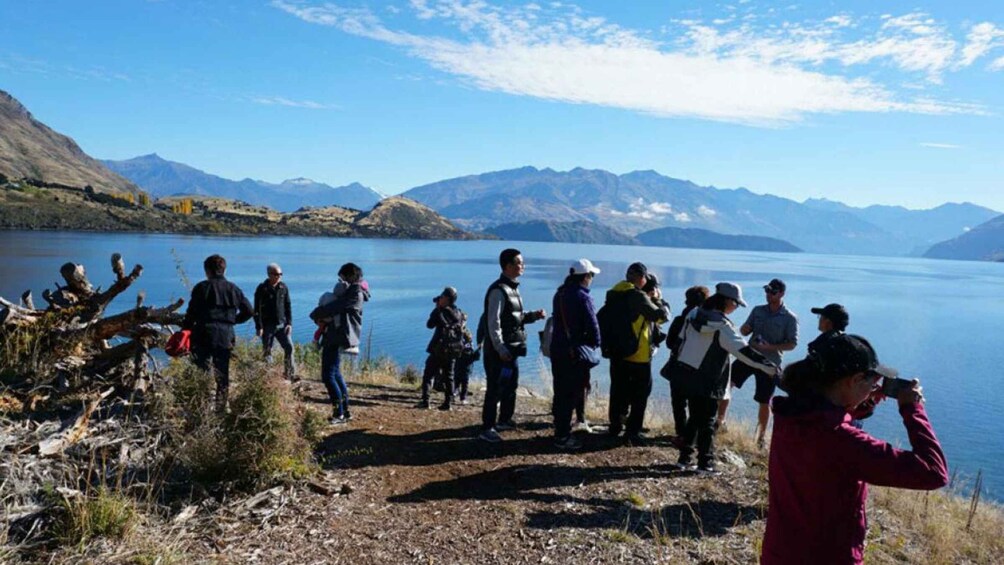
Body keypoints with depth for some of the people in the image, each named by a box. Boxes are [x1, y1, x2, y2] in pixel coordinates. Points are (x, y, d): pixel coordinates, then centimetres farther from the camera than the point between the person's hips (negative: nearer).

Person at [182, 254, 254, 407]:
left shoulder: (202, 287, -2)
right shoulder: (233, 289, 9)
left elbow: (192, 313, -7)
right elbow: (249, 311, 9)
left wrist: (185, 330, 2)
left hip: (204, 335, -3)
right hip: (226, 337, 3)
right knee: (222, 374, 11)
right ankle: (221, 405, 13)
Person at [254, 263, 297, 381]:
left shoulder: (284, 288, 6)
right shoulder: (262, 289, -6)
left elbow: (288, 306, 10)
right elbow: (256, 309, -6)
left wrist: (289, 323, 3)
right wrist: (259, 327, -11)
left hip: (282, 324, 3)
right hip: (267, 326, -3)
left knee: (289, 347, -7)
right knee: (267, 351, 3)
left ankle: (290, 374, 0)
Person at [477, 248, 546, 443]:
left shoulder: (513, 288, 14)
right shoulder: (498, 290, -16)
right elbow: (493, 322, -21)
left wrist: (533, 316, 6)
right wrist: (500, 349, -23)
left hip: (512, 348, 10)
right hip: (499, 349, -10)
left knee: (511, 385, 18)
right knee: (495, 388, -6)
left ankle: (504, 420, 33)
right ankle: (487, 429, 1)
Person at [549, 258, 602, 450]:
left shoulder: (559, 294, 9)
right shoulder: (582, 297, -16)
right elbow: (592, 325, -16)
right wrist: (595, 345, 1)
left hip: (557, 349, 8)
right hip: (575, 353, -8)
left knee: (560, 392, 16)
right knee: (571, 394, -1)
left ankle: (560, 430, 27)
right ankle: (563, 437, 3)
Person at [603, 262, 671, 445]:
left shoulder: (613, 294, 5)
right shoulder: (638, 296, -18)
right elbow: (662, 316, -12)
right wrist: (658, 299, 4)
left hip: (616, 352, 7)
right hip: (638, 355, -7)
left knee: (618, 390, 17)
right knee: (640, 394, 5)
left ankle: (615, 426, 27)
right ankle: (632, 432, 5)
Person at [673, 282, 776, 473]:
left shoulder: (694, 314, 5)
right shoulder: (722, 325, -17)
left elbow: (683, 338, 13)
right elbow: (743, 350, -21)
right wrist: (768, 366, -17)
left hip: (686, 375, 7)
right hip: (707, 381, -7)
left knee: (694, 418, 17)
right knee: (707, 422, 4)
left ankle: (684, 458, 20)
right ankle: (705, 463, 9)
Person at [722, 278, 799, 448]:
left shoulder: (790, 318, -8)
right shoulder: (758, 310, 4)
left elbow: (792, 344, -9)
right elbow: (744, 331, 7)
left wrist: (769, 347, -21)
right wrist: (745, 328, -18)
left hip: (770, 363, -3)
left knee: (764, 402, 6)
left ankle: (761, 435, 24)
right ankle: (720, 419, 5)